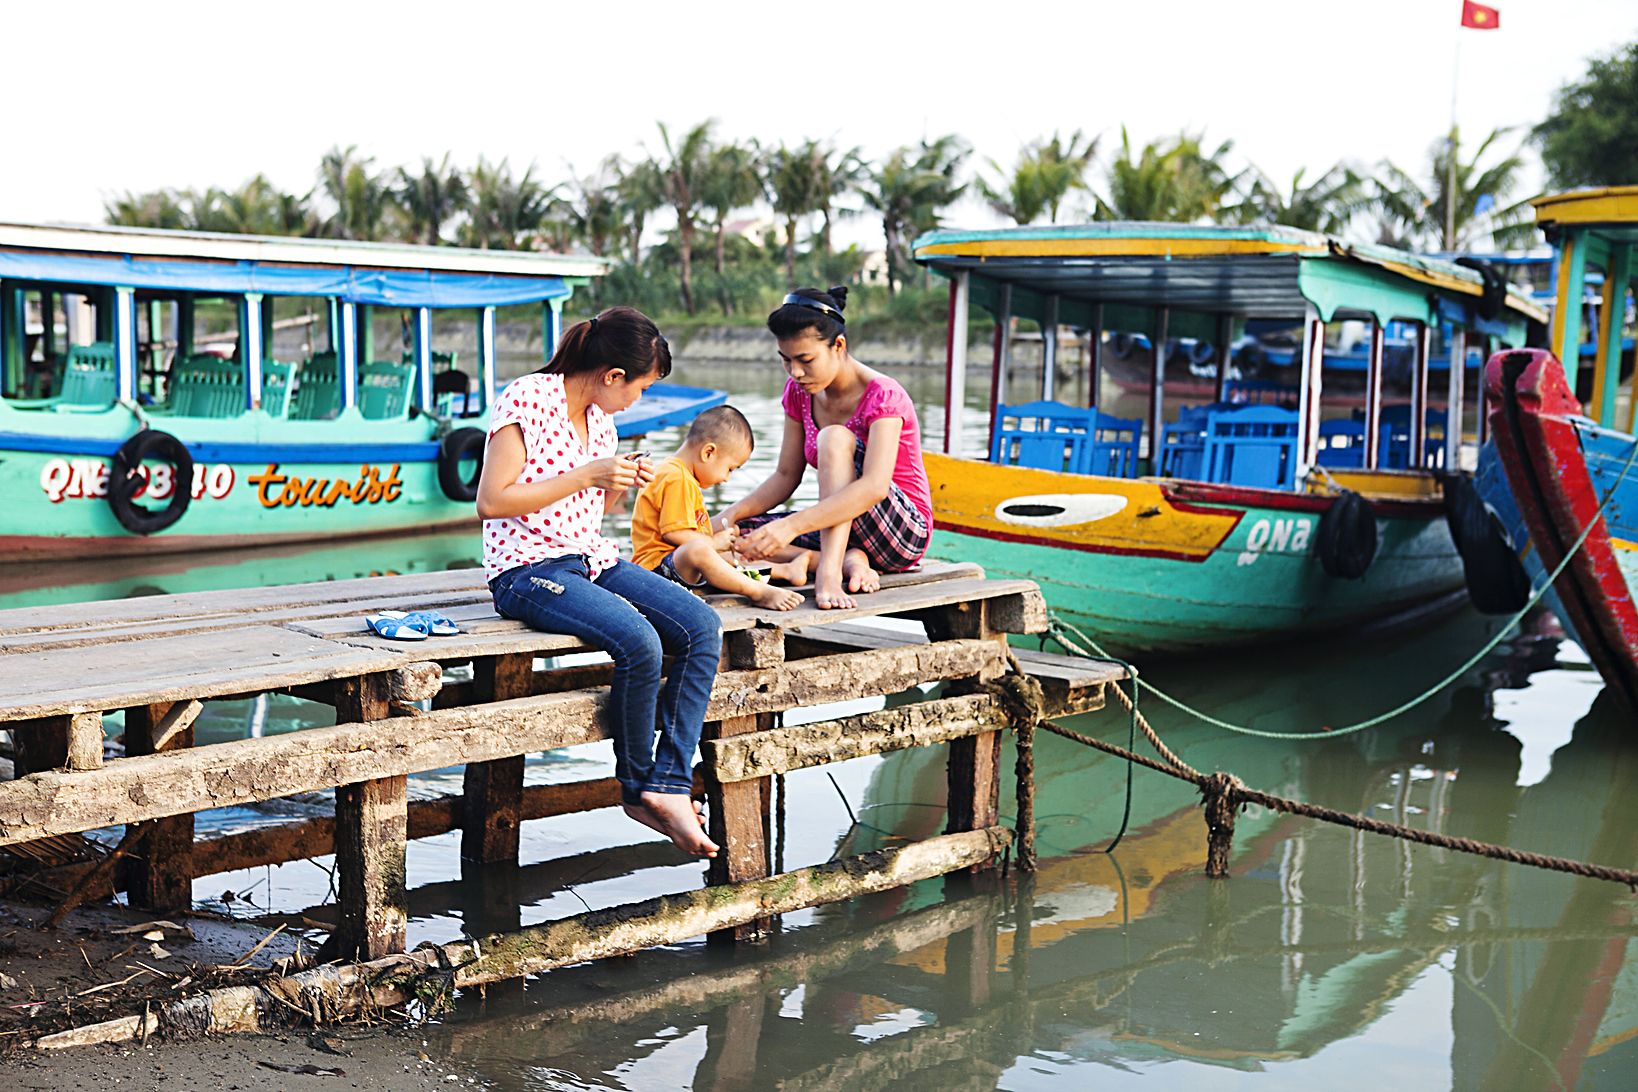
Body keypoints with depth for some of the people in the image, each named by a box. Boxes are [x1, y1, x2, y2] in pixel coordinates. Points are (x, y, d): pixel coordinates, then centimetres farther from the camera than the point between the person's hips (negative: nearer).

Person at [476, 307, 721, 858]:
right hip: (528, 571, -8)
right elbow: (491, 501, -16)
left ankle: (669, 784, -16)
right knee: (639, 642, -31)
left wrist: (622, 481, 4)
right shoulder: (526, 399, -10)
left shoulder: (599, 417, 14)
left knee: (703, 627, -15)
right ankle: (637, 788, -9)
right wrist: (586, 475, -17)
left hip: (594, 561, 8)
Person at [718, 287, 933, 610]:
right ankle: (848, 560, -27)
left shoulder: (882, 396, -19)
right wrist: (728, 517, -13)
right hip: (837, 528, 7)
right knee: (740, 535, -16)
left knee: (835, 438, -30)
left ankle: (829, 569, -42)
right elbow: (786, 476, 6)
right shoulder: (799, 393, 3)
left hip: (905, 533, -7)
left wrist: (791, 525, -44)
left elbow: (874, 487, -34)